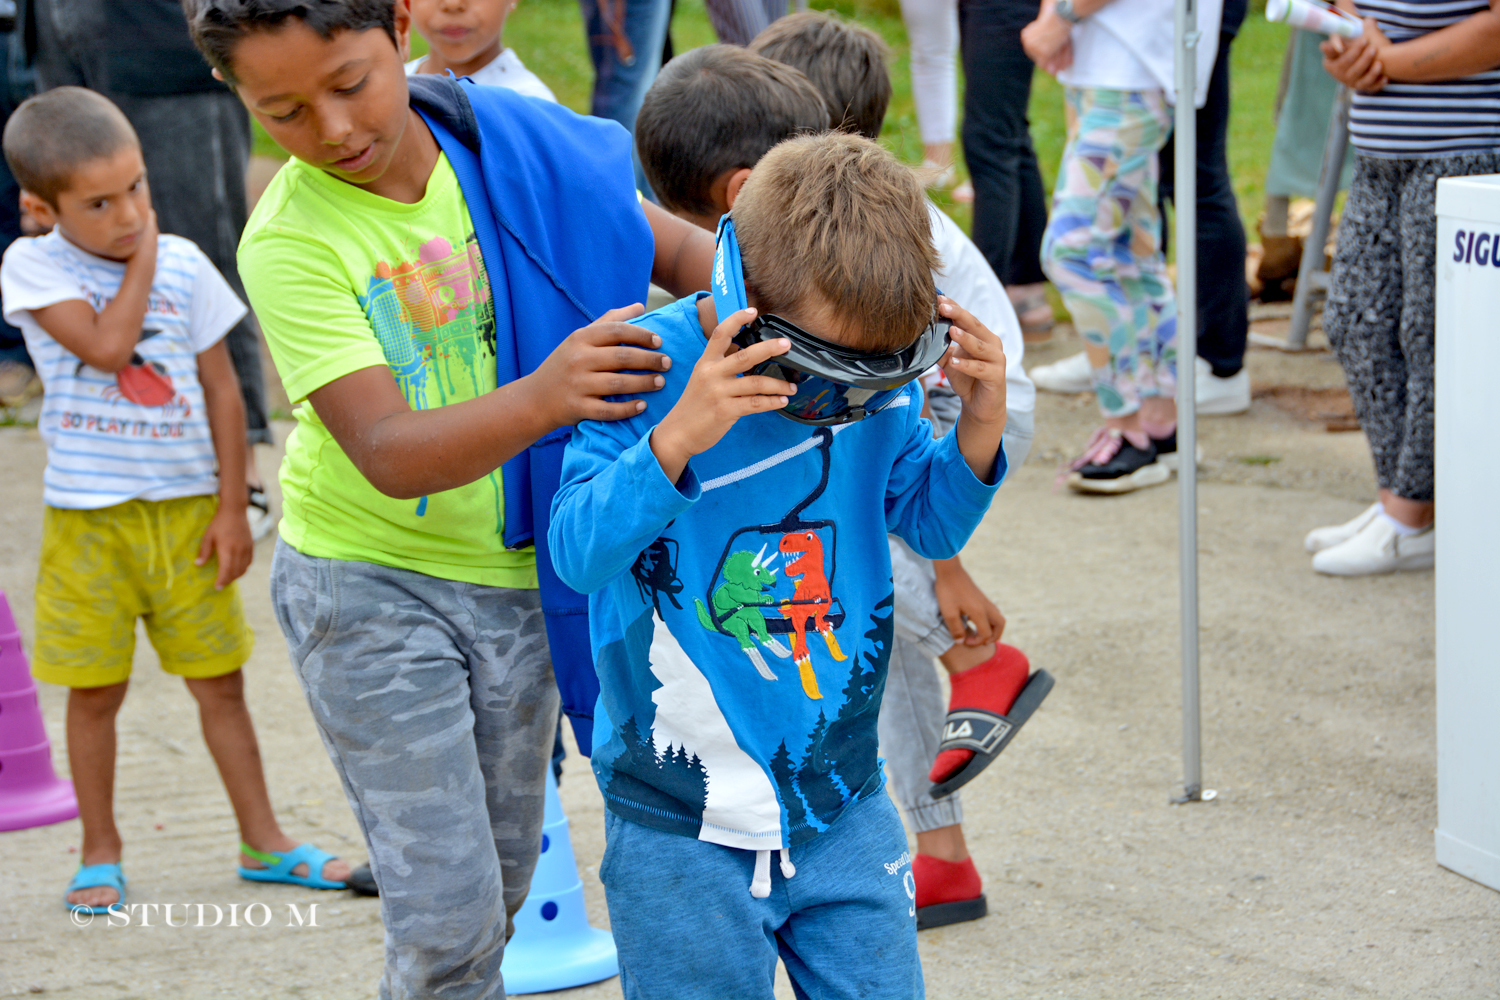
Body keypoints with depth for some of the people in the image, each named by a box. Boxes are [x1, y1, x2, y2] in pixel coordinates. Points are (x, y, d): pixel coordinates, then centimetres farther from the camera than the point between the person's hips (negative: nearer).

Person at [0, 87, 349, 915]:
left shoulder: (184, 265, 0)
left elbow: (222, 389, 4)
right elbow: (107, 345, -23)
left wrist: (232, 508, 0)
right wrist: (142, 260, -11)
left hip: (187, 510, 2)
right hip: (88, 515, -2)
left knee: (219, 679, 8)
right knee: (94, 688, 6)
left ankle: (262, 840, 19)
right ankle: (100, 853, 19)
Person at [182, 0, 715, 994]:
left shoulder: (517, 141, -10)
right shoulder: (290, 243, -20)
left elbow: (683, 248, -2)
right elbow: (389, 454, -29)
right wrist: (542, 396, -47)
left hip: (517, 573, 4)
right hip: (371, 582, -4)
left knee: (501, 890, 15)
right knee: (448, 916, -8)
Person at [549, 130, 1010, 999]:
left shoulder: (880, 378, -4)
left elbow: (934, 527, 9)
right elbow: (578, 553, -23)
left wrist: (980, 426, -10)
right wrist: (677, 437, -37)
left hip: (846, 811, 4)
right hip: (684, 829, -4)